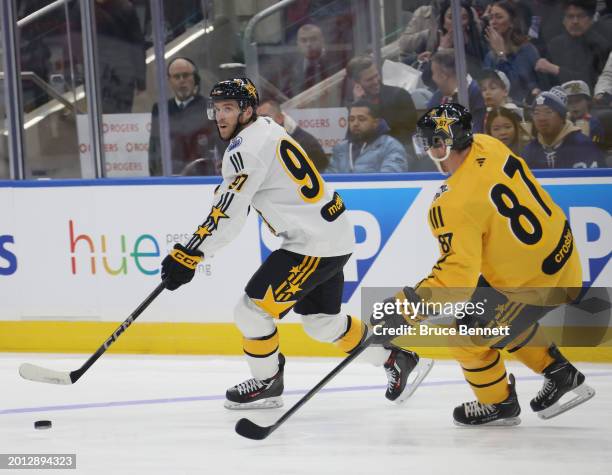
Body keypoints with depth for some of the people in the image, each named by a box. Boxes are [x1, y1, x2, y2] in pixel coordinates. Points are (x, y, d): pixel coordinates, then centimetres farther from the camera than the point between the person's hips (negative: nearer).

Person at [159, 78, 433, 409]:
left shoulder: (247, 149, -19)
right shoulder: (266, 127, 10)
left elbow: (228, 214, -23)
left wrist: (188, 256, -22)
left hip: (313, 245, -10)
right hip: (334, 235, 10)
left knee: (252, 309, -4)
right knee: (322, 322, 20)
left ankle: (267, 383, 13)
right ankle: (395, 359, 28)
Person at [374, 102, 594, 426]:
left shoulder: (454, 206, -28)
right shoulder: (489, 147, -6)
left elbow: (457, 276, -31)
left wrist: (404, 309, -27)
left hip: (534, 285, -9)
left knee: (466, 334, 7)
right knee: (499, 317, 28)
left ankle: (499, 404, 26)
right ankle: (561, 374, 34)